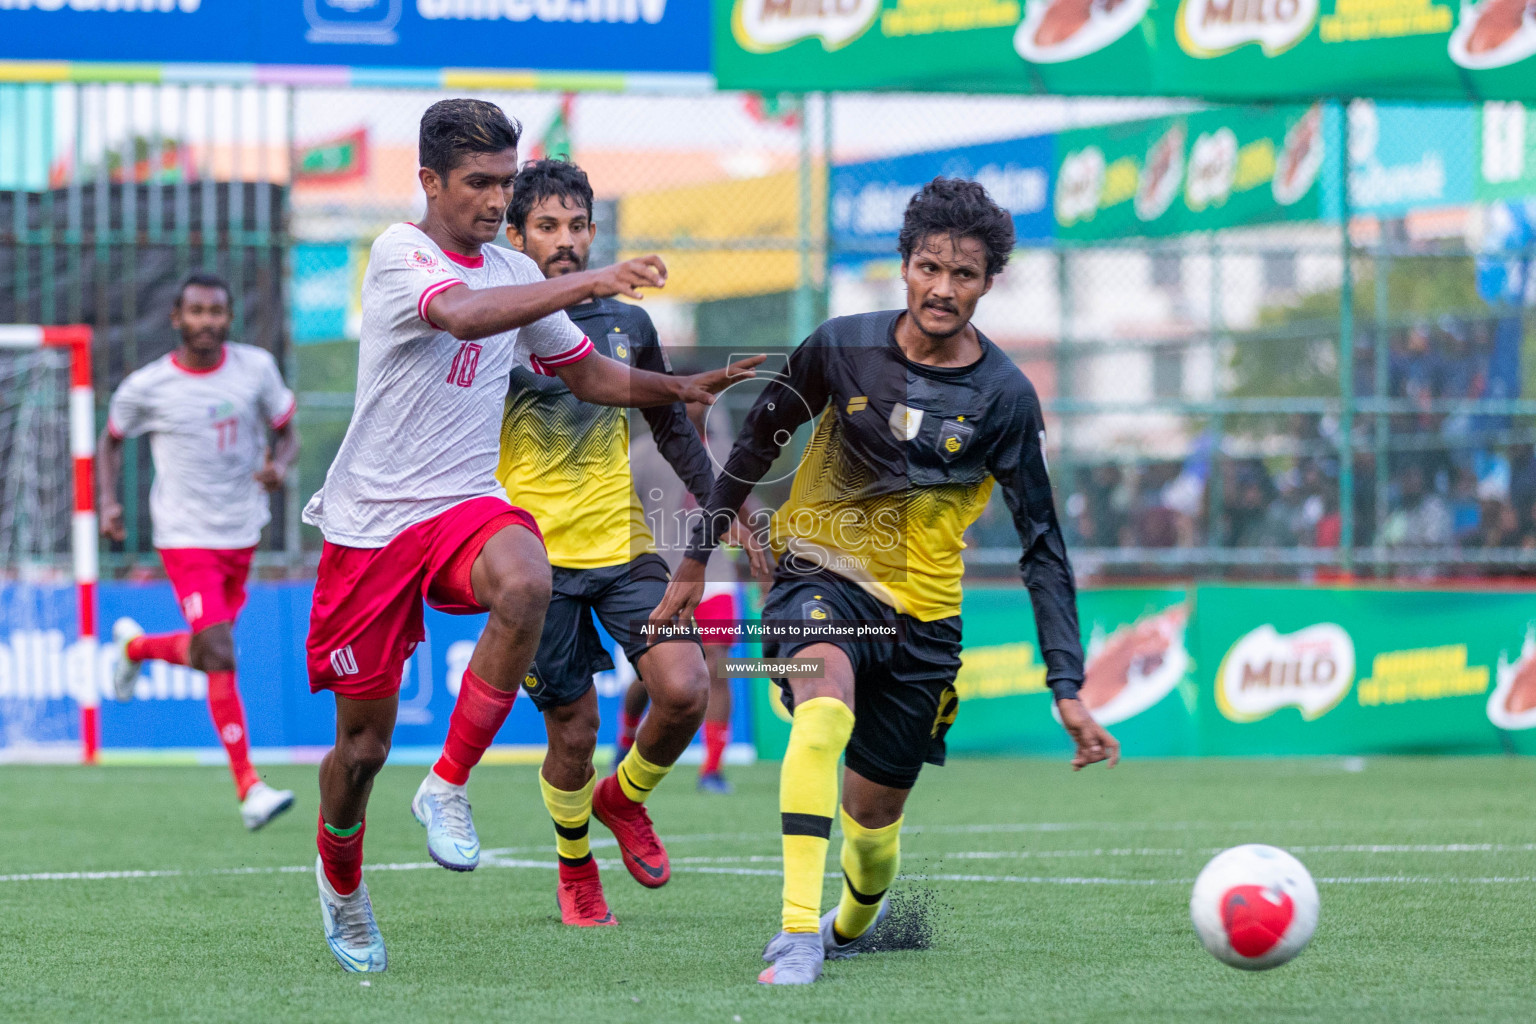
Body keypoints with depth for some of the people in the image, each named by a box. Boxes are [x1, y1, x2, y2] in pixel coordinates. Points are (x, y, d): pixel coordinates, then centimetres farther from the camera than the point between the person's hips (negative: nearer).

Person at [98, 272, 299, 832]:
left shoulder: (256, 367, -2)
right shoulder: (145, 387, -8)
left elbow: (287, 432, 7)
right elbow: (112, 439, 9)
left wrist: (280, 465, -15)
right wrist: (108, 503, -5)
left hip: (243, 533, 4)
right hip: (186, 535, -4)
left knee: (207, 652, 17)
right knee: (220, 657, -16)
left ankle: (137, 645, 51)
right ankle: (249, 789, -14)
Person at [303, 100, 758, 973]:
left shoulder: (516, 273, 10)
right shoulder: (400, 254, -11)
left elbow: (588, 373, 23)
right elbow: (461, 314, -33)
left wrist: (682, 388, 7)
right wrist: (594, 283, -39)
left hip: (465, 504, 4)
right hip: (369, 523, -4)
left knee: (525, 583, -34)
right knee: (363, 746, 3)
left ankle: (450, 785, -18)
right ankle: (341, 879, 35)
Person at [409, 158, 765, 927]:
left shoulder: (628, 326, 9)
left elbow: (671, 428, 21)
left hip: (626, 546, 3)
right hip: (540, 558, -3)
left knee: (685, 692, -14)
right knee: (575, 732, 1)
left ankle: (623, 798, 17)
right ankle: (575, 868, 29)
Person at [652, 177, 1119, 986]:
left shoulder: (1004, 398, -10)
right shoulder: (843, 348, -9)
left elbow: (1042, 548, -7)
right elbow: (759, 440, 8)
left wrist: (1067, 689, -13)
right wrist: (697, 556, 12)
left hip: (921, 614, 1)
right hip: (820, 576, -1)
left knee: (873, 811, 7)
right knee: (824, 711, -34)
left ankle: (855, 921, 43)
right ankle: (797, 933, -36)